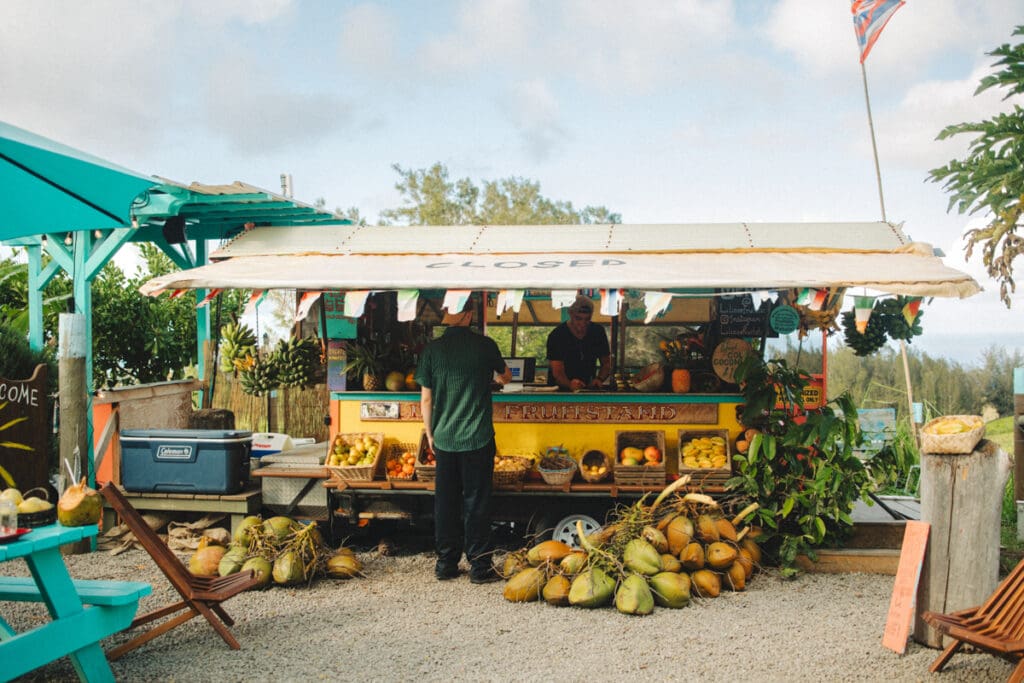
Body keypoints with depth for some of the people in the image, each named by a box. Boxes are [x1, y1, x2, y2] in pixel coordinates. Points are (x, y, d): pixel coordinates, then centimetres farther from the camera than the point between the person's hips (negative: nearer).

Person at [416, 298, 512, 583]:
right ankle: (479, 565, 7)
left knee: (445, 501, 11)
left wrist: (430, 434, 14)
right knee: (476, 501, 4)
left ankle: (445, 563, 18)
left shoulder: (432, 349, -1)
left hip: (444, 439, 2)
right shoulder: (484, 345, -5)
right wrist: (500, 371, 40)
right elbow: (505, 377, 15)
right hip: (477, 439, -2)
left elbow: (426, 399, 2)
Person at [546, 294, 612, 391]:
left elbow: (606, 364, 12)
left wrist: (599, 379, -9)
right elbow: (558, 373, -16)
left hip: (588, 387, 3)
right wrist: (570, 384, -38)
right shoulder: (556, 336, -10)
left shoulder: (598, 332, 3)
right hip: (559, 390, -3)